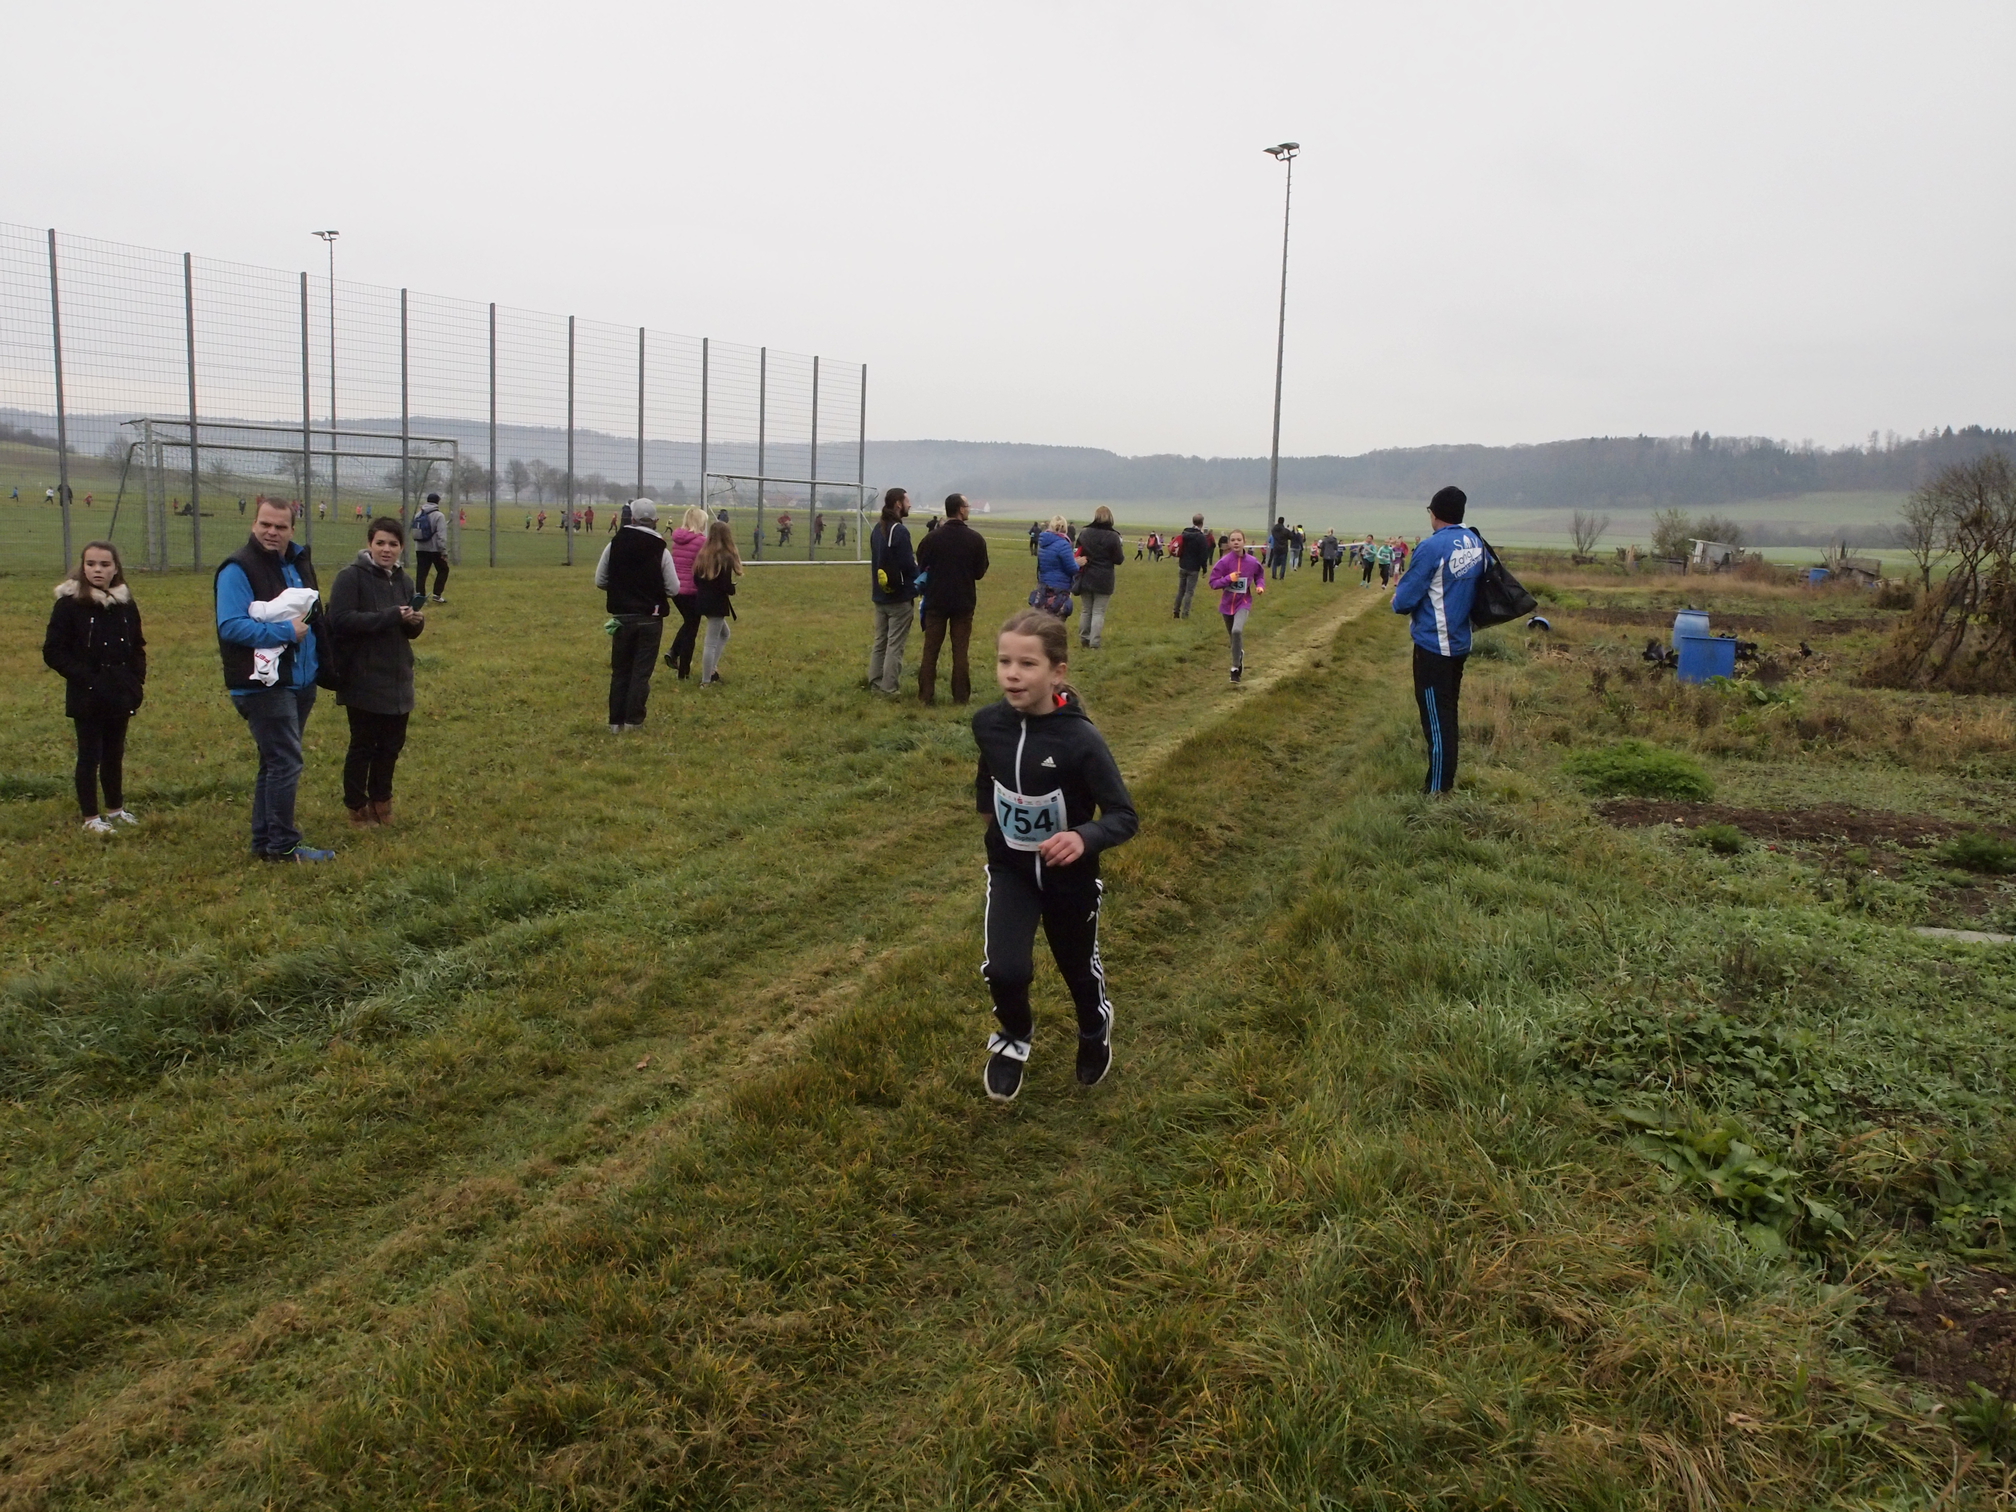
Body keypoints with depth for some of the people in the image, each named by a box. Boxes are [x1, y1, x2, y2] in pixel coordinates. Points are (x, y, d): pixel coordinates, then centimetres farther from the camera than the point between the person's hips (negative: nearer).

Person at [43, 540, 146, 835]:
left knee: (115, 754, 15)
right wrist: (84, 677, -16)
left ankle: (115, 808, 29)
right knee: (90, 755, 2)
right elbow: (53, 651, -9)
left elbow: (137, 647, 15)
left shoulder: (126, 605, 5)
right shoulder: (69, 604, -9)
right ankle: (90, 818, 10)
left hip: (119, 696, 4)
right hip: (87, 698, -4)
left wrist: (137, 679, 3)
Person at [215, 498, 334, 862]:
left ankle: (265, 841, 25)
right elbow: (230, 626, -22)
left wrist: (319, 663, 12)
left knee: (277, 763, 15)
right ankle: (284, 845, 1)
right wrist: (286, 632, -21)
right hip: (263, 685, -8)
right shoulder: (238, 569, -13)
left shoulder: (299, 563, 12)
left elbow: (313, 616, 24)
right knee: (286, 763, -7)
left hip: (300, 682, 9)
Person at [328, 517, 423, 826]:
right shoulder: (351, 577, -11)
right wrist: (391, 616, -25)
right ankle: (357, 807, 19)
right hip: (363, 680, -6)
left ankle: (380, 800, 31)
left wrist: (415, 622, -9)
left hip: (397, 679, 6)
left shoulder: (403, 580, 10)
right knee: (363, 744, 4)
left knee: (392, 743, 14)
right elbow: (340, 619, -22)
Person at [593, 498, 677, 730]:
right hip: (650, 618, -2)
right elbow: (673, 589, -8)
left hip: (622, 617, 2)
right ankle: (633, 720, 2)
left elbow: (600, 581, 2)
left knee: (620, 670, 11)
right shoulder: (661, 550, -10)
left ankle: (616, 721, 10)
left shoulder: (615, 544, -4)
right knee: (642, 671, 4)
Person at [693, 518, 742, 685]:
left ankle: (712, 670, 24)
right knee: (712, 642, -1)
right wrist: (733, 589, -1)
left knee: (724, 634, 26)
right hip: (717, 603, -8)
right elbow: (726, 586, -20)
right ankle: (706, 681, 4)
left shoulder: (703, 554, 5)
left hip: (703, 600, 8)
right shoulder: (725, 558, -17)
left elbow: (696, 579, 9)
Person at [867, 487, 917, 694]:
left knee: (880, 640, 15)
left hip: (880, 594, 8)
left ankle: (875, 682, 19)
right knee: (895, 644, -3)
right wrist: (917, 585, -2)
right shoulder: (899, 531, -18)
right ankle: (889, 687, -2)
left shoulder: (877, 529, 9)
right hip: (900, 596, -8)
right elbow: (908, 565, -20)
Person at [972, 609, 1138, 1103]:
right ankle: (1014, 1038, 19)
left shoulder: (1080, 739, -28)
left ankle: (1095, 1032, 55)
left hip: (1069, 875, -2)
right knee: (1005, 970, -16)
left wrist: (1084, 838, -40)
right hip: (1010, 868, 2)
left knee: (1078, 965, 20)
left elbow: (1124, 817, -24)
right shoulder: (989, 723, -16)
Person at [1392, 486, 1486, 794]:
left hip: (1434, 644, -7)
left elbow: (1404, 601, -16)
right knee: (1448, 712, 18)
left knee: (1436, 717, -2)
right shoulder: (1476, 543, 2)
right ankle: (1447, 779, 29)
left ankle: (1437, 790, 1)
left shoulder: (1433, 547, -18)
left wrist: (1397, 600, 6)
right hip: (1461, 642, 7)